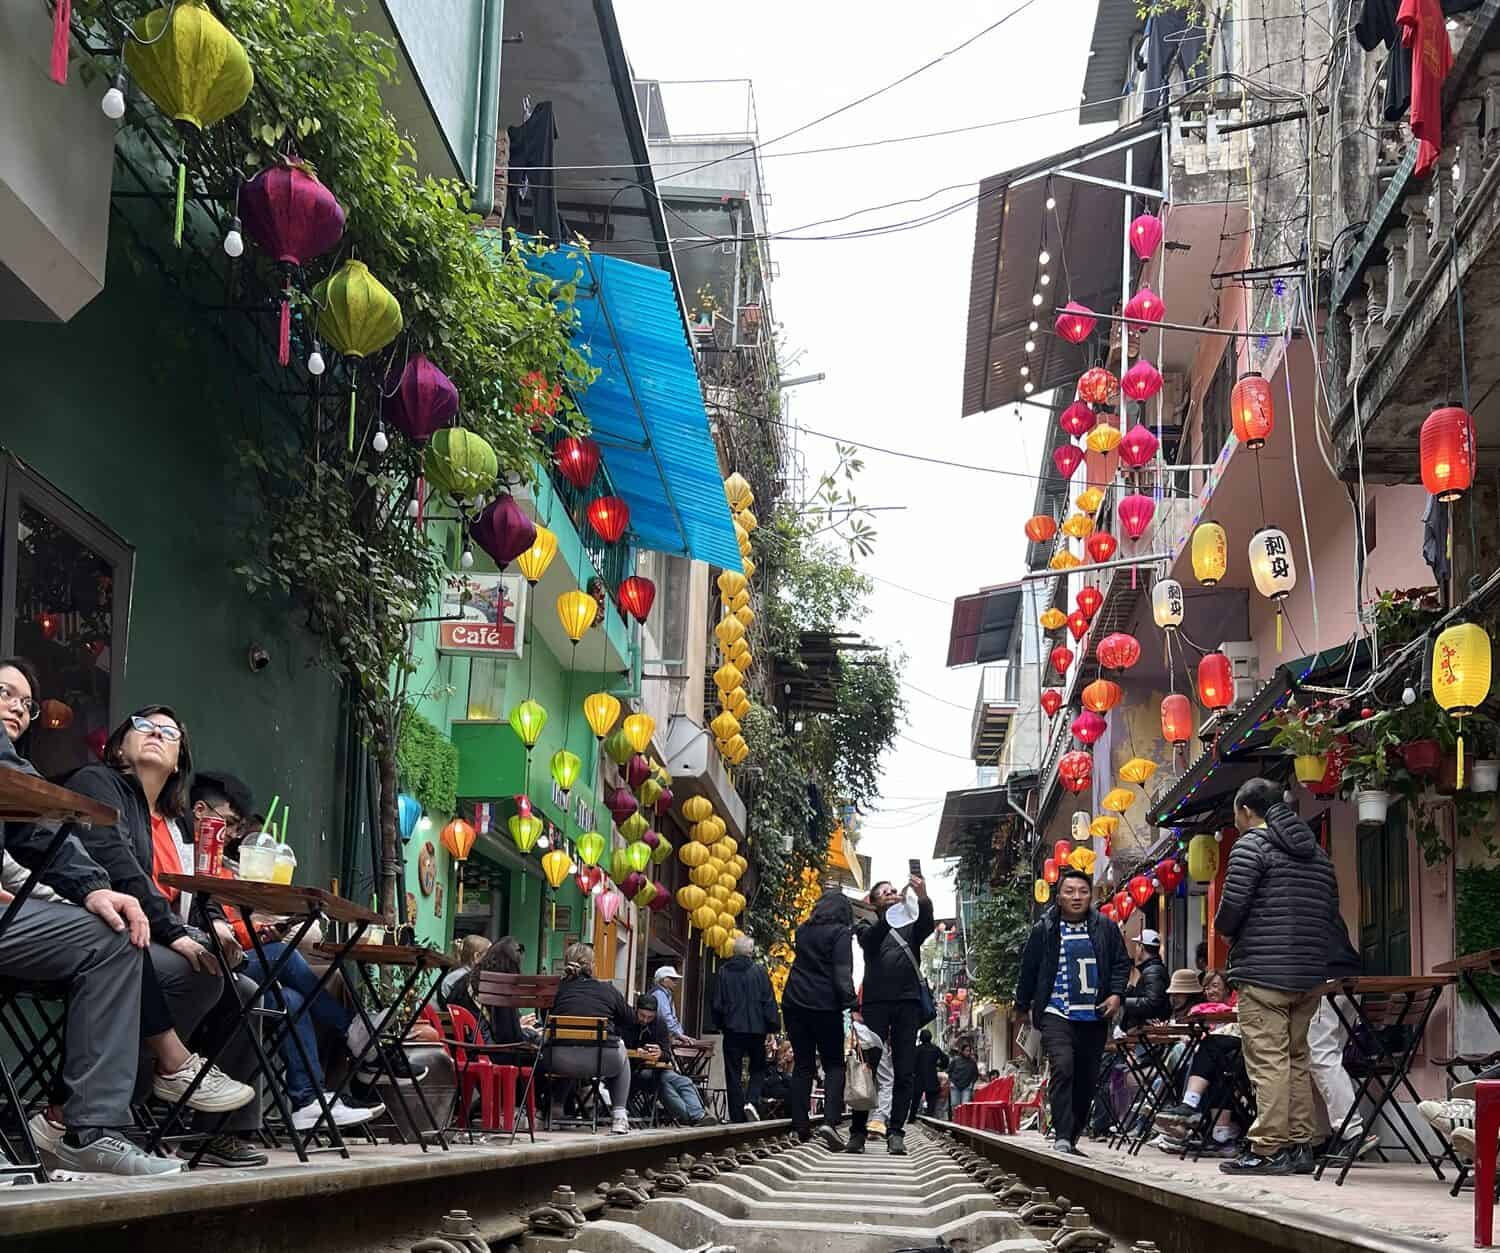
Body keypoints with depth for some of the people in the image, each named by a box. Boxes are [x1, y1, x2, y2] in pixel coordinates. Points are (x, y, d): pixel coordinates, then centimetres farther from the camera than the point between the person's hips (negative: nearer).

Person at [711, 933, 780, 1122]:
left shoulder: (723, 972, 0)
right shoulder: (759, 971, -4)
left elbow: (716, 1004, 4)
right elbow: (769, 1002, -5)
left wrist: (721, 1024, 18)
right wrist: (773, 1026, 1)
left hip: (732, 1028, 1)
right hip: (756, 1028, -1)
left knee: (733, 1073, 5)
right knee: (758, 1069, 14)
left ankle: (737, 1116, 3)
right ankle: (752, 1101, -11)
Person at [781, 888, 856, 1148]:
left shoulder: (803, 930, 13)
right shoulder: (840, 932, -5)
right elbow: (842, 973, -14)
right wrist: (851, 1005, -16)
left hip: (794, 1002, 5)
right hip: (825, 1006, -5)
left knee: (803, 1065, 9)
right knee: (834, 1065, 2)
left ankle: (801, 1127, 5)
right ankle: (830, 1121, -17)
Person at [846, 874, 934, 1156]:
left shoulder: (909, 927, 20)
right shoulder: (868, 928, 17)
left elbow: (927, 926, -2)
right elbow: (870, 940, -7)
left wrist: (923, 900, -24)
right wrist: (887, 915, -26)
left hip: (908, 1001, 2)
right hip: (876, 1001, -2)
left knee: (905, 1071, -3)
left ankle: (895, 1132, -3)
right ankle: (857, 1131, -4)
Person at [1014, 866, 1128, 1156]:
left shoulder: (1105, 928, 6)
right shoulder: (1044, 930, 2)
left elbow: (1121, 962, 12)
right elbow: (1029, 969, 10)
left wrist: (1116, 994, -3)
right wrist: (1023, 1007, 14)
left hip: (1094, 1017, 3)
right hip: (1056, 1014, -3)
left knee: (1087, 1080, 7)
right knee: (1062, 1068, -22)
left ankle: (1072, 1138, 19)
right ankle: (1062, 1138, -25)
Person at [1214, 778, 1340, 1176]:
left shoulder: (1251, 845, -4)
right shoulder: (1317, 852, 20)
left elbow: (1231, 907, -12)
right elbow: (1332, 913, 17)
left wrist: (1223, 930, 8)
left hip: (1263, 973, -8)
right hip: (1310, 973, 8)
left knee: (1268, 1061, -8)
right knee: (1296, 1059, 13)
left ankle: (1267, 1149, -10)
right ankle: (1300, 1145, 13)